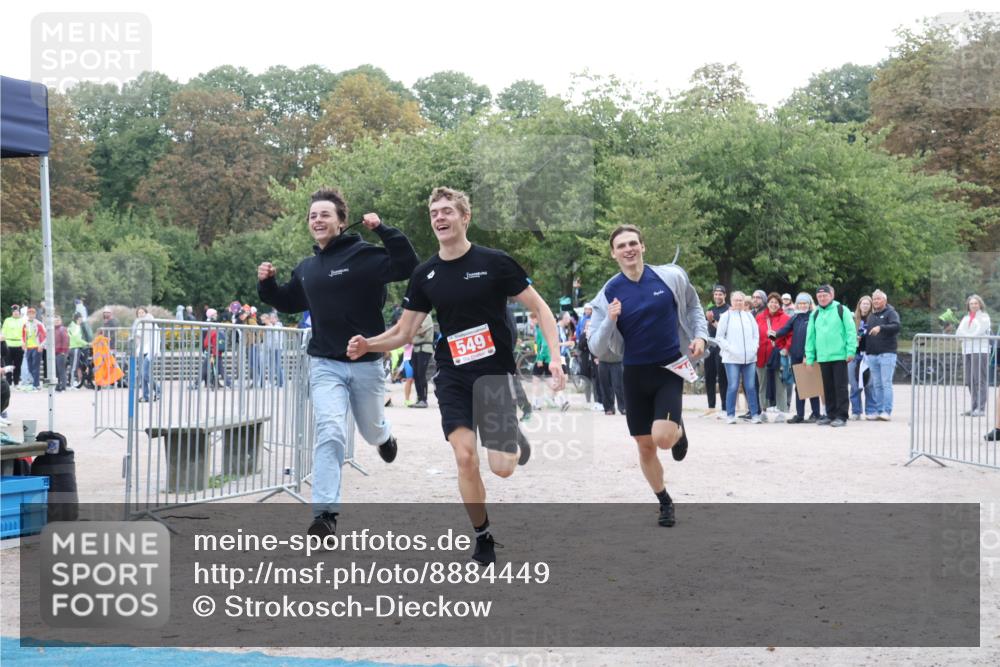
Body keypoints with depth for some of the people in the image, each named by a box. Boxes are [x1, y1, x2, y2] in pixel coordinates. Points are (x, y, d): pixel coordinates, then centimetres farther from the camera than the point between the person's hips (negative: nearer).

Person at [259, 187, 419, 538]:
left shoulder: (364, 255, -12)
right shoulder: (306, 268, 7)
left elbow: (408, 266, -26)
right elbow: (289, 303, 24)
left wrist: (383, 230, -32)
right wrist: (267, 284, 6)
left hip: (366, 364, -2)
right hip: (325, 365, 2)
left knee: (372, 432, 18)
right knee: (330, 433, -16)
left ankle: (384, 436, 58)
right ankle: (325, 512, -14)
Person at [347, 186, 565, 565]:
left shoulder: (495, 262, -6)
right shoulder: (425, 275, 4)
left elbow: (539, 308, -2)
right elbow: (404, 332, 8)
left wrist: (555, 356, -14)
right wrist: (367, 345, -11)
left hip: (494, 370, -3)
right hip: (452, 375, 3)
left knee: (501, 467, -10)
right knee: (465, 457, -9)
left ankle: (515, 441, 29)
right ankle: (483, 537, 11)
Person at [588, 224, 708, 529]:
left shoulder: (672, 276, -7)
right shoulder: (608, 294, -7)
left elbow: (693, 307, 14)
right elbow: (597, 349, -7)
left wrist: (699, 335, -1)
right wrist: (610, 321, -24)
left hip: (670, 369, -2)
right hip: (635, 374, 2)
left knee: (662, 437, -20)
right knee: (645, 446, 8)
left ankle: (679, 431, 18)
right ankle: (665, 503, 31)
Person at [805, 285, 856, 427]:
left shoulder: (841, 310, -1)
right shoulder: (815, 314, 13)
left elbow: (851, 331, -5)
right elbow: (810, 336, 13)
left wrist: (851, 351, -13)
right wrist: (809, 357, 8)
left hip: (840, 356, -5)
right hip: (823, 357, 5)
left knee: (841, 387, -3)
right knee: (828, 388, 10)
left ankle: (841, 416, 0)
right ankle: (831, 414, 18)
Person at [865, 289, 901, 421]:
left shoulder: (891, 313, 0)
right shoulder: (871, 315, 20)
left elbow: (896, 326, -18)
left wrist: (881, 328, -30)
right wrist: (866, 348, 11)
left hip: (886, 353, -6)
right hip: (872, 354, 6)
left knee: (886, 383, -9)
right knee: (876, 384, 6)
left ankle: (887, 411, -9)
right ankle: (879, 410, 9)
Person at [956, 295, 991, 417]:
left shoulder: (984, 317, 3)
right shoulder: (966, 318, 20)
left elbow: (979, 332, -9)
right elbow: (958, 333, 8)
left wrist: (966, 335, 0)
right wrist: (971, 335, -8)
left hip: (980, 351, -6)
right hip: (967, 351, 6)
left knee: (980, 380, -11)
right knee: (970, 381, 4)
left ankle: (981, 408, -13)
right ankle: (974, 407, 9)